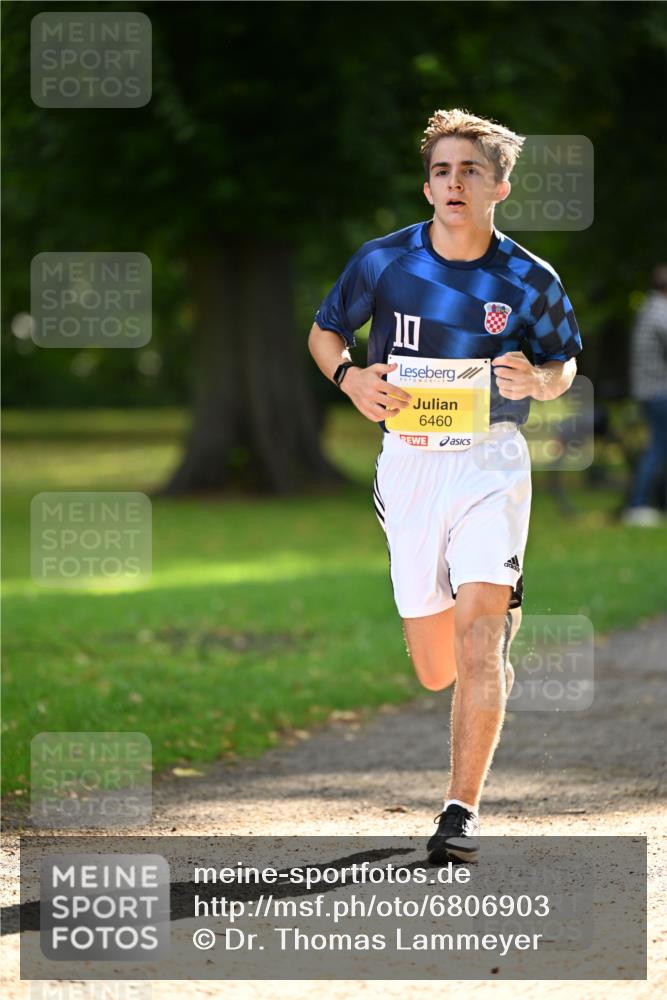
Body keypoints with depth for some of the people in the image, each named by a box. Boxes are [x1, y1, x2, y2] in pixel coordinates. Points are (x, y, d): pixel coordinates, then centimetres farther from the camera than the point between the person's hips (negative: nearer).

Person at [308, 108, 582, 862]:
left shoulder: (530, 281, -6)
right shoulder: (384, 261, -4)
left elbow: (564, 367, 8)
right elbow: (322, 332, 10)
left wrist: (537, 381, -16)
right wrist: (349, 377, -12)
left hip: (490, 465, -2)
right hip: (407, 458, 2)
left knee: (477, 638, -19)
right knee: (435, 670, 6)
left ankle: (462, 811, -14)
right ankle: (500, 626, 44)